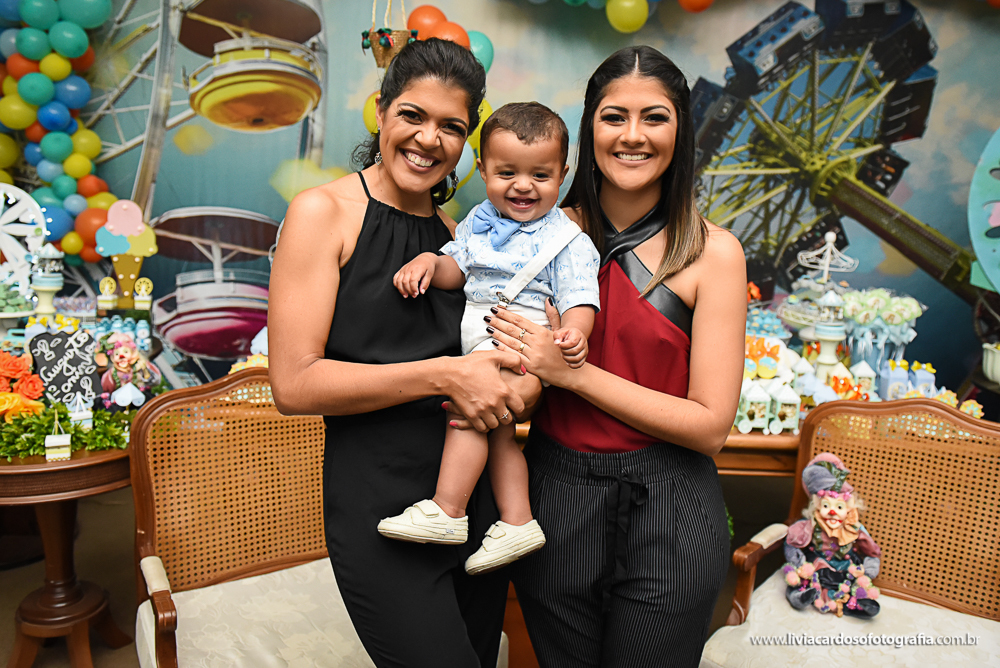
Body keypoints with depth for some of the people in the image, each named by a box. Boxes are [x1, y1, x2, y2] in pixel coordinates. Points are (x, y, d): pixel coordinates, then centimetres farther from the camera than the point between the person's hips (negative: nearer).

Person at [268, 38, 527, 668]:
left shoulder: (455, 229, 9)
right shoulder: (325, 211, -8)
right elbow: (294, 383, -15)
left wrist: (533, 368, -5)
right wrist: (443, 375, -21)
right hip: (378, 503, -6)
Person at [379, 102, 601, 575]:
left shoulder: (567, 239, -4)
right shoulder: (478, 221, 14)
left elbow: (578, 297, -11)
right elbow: (455, 269, 14)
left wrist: (574, 332, -32)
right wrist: (428, 261, -8)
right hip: (476, 337, 7)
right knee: (496, 424, 7)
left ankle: (447, 511, -12)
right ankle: (517, 521, 13)